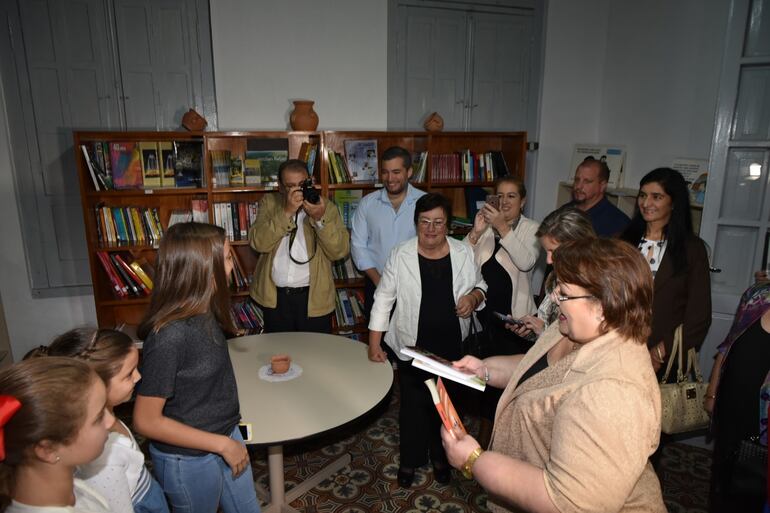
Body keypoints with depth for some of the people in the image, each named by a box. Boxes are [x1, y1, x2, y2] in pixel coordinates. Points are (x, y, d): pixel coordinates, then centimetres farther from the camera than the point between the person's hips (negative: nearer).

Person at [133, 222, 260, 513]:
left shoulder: (204, 312, -7)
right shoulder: (170, 335, -30)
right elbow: (146, 421, -24)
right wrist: (221, 444, -18)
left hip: (225, 437, 7)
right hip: (188, 460, -6)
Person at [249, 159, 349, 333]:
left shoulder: (326, 207, 0)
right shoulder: (269, 203, 3)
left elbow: (341, 251, -9)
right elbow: (257, 242, -11)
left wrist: (320, 219, -21)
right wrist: (287, 212, -19)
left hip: (314, 298, -1)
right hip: (275, 297, 1)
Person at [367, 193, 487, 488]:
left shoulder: (464, 253, -3)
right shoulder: (401, 255, -8)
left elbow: (480, 285, 11)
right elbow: (383, 299, -4)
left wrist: (474, 297, -13)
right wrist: (374, 343, -7)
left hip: (453, 349, 2)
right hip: (412, 348, -2)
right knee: (413, 405, 11)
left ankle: (440, 457, 42)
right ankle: (410, 459, 36)